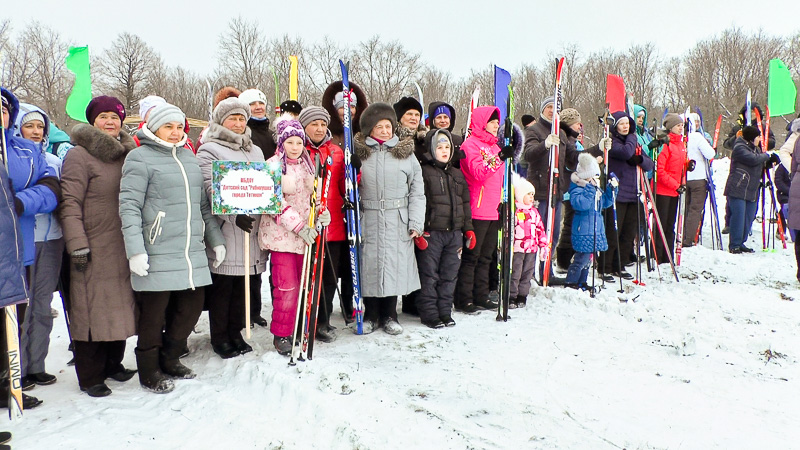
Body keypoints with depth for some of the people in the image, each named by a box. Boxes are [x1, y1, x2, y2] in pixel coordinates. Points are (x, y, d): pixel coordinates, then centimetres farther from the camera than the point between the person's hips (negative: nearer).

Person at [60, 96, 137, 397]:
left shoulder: (129, 154, 13)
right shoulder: (79, 155, -6)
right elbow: (70, 203, -11)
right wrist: (77, 245, -17)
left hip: (124, 247, 6)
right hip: (94, 248, -6)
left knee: (120, 306, 12)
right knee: (93, 308, -1)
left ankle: (113, 363, 28)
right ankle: (90, 376, 11)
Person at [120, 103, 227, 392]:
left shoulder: (188, 157, 17)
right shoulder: (140, 158, -4)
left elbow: (203, 204, 21)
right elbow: (129, 207, -11)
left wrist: (216, 239, 19)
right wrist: (135, 251, -18)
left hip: (192, 252, 7)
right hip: (157, 254, -6)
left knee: (191, 307, 11)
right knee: (154, 314, 3)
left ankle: (169, 360, 31)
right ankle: (150, 372, 21)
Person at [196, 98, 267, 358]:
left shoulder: (255, 151, 20)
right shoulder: (209, 151, -1)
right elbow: (212, 191, -13)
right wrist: (235, 215, -24)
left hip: (253, 228, 6)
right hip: (225, 228, -5)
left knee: (244, 283, 10)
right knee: (222, 285, 1)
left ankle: (235, 332, 24)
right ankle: (219, 338, 14)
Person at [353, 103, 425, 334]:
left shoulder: (406, 153, 5)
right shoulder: (359, 153, 6)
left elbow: (417, 191, 3)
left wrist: (416, 222, -3)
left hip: (398, 221, 0)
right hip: (368, 219, 0)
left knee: (395, 264, 3)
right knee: (369, 264, 3)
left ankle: (389, 315, 20)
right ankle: (371, 315, 21)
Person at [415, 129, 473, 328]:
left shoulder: (457, 174, 17)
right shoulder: (424, 172, -3)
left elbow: (465, 203, 20)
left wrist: (468, 229, 14)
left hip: (454, 232, 6)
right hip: (432, 232, -6)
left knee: (450, 274, 10)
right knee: (429, 275, -1)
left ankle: (445, 311, 20)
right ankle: (429, 313, 9)